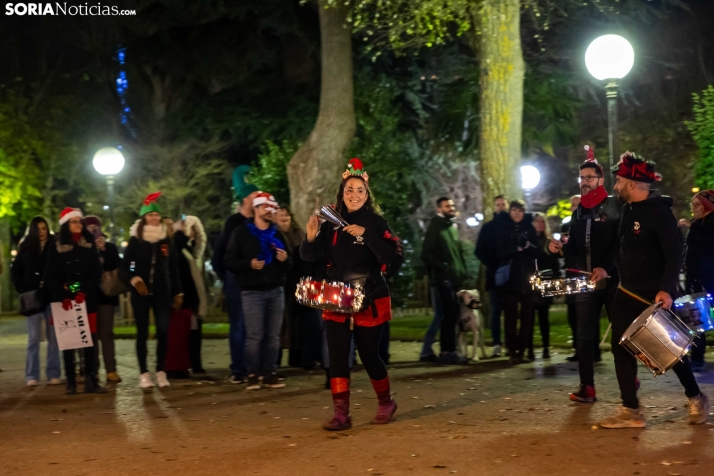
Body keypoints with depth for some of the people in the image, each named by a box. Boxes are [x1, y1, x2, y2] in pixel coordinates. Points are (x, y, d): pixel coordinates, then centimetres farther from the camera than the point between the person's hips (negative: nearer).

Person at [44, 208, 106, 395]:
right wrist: (63, 295, -14)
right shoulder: (57, 247, 4)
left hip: (87, 299, 1)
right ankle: (70, 382, 2)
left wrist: (84, 291, -12)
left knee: (90, 339, -5)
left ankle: (91, 381, -4)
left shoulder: (90, 246, 9)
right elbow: (51, 276, -1)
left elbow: (96, 272, 3)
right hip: (65, 300, -1)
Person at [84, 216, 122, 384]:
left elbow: (115, 267, -4)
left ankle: (111, 370, -4)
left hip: (106, 293, 1)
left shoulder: (110, 247, 10)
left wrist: (103, 249, -9)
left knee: (106, 332, -2)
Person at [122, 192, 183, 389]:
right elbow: (125, 266, 1)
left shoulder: (166, 240, 7)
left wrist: (178, 292, 9)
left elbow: (173, 268, 10)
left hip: (162, 291, 2)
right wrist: (135, 280, -17)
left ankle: (161, 372, 3)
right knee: (142, 332, 1)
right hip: (141, 292, -2)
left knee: (163, 331, -4)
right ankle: (144, 373, 4)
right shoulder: (135, 240, 0)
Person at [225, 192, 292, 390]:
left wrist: (285, 260, -4)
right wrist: (249, 264, -19)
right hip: (252, 292, -5)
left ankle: (270, 374, 9)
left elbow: (289, 265, 19)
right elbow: (229, 261, -5)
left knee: (273, 335, 4)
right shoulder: (241, 233, 1)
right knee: (254, 335, -8)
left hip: (276, 291, 5)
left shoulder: (277, 235, 16)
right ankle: (252, 375, -1)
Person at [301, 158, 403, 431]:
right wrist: (311, 238, -18)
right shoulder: (332, 222, 2)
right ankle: (341, 414, 1)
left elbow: (390, 256, -19)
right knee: (337, 356, -4)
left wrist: (365, 234, -28)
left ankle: (386, 403, 29)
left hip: (369, 302, -3)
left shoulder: (376, 222, -7)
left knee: (369, 356, 5)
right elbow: (309, 256, 2)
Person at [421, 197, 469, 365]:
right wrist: (442, 267, -17)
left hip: (455, 277, 8)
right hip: (443, 278, -8)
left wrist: (462, 271, 10)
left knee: (450, 315, 10)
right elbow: (426, 254, -12)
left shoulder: (453, 226, 17)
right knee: (450, 315, -9)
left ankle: (446, 351, 16)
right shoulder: (435, 227, -5)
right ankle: (448, 352, -6)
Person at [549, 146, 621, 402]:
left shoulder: (615, 206, -4)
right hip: (585, 282, 5)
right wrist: (561, 248, -2)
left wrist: (606, 268, -23)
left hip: (612, 279, -5)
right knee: (584, 336, 1)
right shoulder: (578, 213, 15)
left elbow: (623, 243, -12)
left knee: (621, 332, 4)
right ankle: (587, 387, 3)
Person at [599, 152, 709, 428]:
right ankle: (631, 412, 6)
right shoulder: (628, 209, 8)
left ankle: (696, 399, 26)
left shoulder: (658, 211, -17)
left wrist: (667, 289, -32)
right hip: (628, 292, 8)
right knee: (621, 348, 2)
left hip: (656, 295, -8)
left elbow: (674, 253, -23)